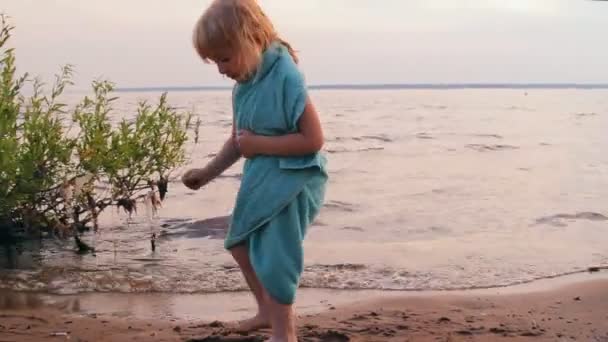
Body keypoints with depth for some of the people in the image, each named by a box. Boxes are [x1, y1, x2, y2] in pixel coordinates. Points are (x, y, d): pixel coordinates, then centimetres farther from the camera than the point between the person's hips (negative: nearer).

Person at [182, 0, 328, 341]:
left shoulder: (286, 77, -23)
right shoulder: (244, 85, 2)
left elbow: (313, 139, -25)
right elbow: (238, 140, 14)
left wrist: (258, 143, -22)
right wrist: (207, 173, 11)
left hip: (292, 181, -9)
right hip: (261, 179, 10)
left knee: (273, 256, -4)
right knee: (241, 243, 22)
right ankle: (269, 310, 42)